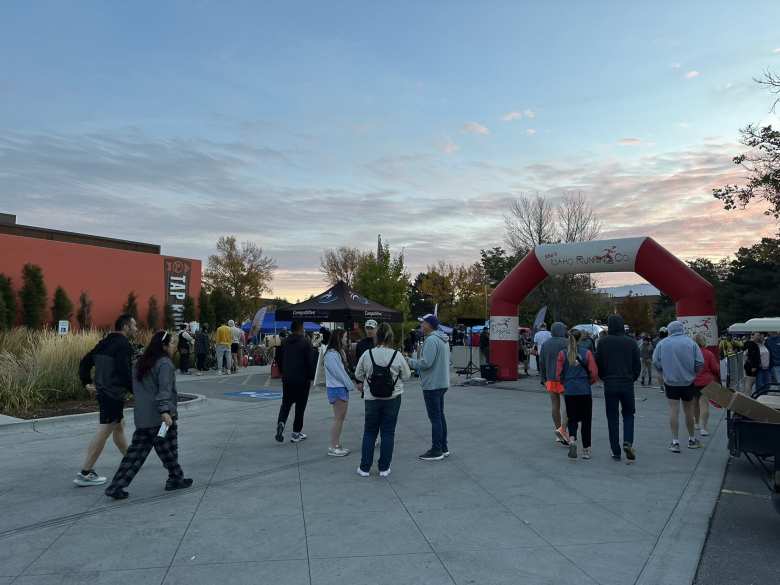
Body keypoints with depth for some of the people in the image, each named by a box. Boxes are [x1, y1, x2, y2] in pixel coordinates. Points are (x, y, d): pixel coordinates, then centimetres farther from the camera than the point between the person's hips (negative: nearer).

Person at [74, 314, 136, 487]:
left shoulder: (105, 343, 12)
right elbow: (125, 372, -23)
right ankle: (85, 473, 1)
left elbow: (85, 362, 13)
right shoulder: (123, 345, -16)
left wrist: (87, 382, 13)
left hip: (102, 392, 10)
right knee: (103, 433, -4)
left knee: (118, 427, 21)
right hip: (114, 394, -10)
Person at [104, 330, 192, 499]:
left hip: (142, 417, 8)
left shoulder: (141, 363, 14)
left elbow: (135, 389, 21)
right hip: (159, 417, -8)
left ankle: (116, 487, 7)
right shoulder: (165, 364, -13)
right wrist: (165, 411, -28)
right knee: (168, 450, 8)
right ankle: (176, 479, 21)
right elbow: (164, 390, -23)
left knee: (136, 452, 10)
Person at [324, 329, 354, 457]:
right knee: (338, 419, -5)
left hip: (342, 388, 10)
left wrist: (349, 385, 5)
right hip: (337, 389, -10)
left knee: (341, 418, 12)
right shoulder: (331, 354, -17)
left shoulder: (338, 352, 14)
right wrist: (351, 385, -9)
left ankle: (337, 445, 19)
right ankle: (333, 448, 2)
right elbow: (338, 373, -18)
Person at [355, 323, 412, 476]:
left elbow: (358, 375, 1)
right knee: (388, 432, 9)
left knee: (369, 432, 13)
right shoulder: (397, 355, -12)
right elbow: (406, 376, 0)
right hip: (393, 399, 0)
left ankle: (365, 468, 17)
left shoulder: (367, 354, -10)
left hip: (372, 399, 1)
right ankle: (384, 468, 15)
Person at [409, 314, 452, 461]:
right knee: (440, 416, 16)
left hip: (432, 385, -10)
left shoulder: (431, 340, -19)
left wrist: (409, 361, -10)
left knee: (435, 418, -4)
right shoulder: (442, 340, 14)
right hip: (442, 383, 10)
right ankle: (444, 448, 23)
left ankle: (436, 451, 2)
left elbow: (426, 363, -24)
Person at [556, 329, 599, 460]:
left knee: (572, 419, 12)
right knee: (586, 420, 10)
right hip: (585, 391, -1)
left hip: (569, 391, 1)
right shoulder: (587, 353, -5)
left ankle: (572, 439, -14)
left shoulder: (562, 354, -2)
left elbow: (558, 374, -2)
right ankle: (586, 450, 13)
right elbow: (594, 373, -6)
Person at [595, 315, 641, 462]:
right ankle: (628, 442, -4)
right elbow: (638, 365, 2)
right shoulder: (631, 342, -2)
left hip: (610, 385, -1)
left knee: (612, 417, 7)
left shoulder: (603, 342, -4)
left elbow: (598, 364, -1)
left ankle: (616, 452, 9)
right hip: (627, 385, 1)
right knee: (628, 414, 17)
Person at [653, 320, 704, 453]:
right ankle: (692, 439, 28)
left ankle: (675, 442, 0)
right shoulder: (691, 342, -4)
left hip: (670, 382, -1)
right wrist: (693, 372, 12)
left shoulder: (662, 343, -3)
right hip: (688, 382, 1)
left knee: (673, 411, 1)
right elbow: (700, 362, -6)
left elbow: (656, 362, -6)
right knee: (689, 411, 13)